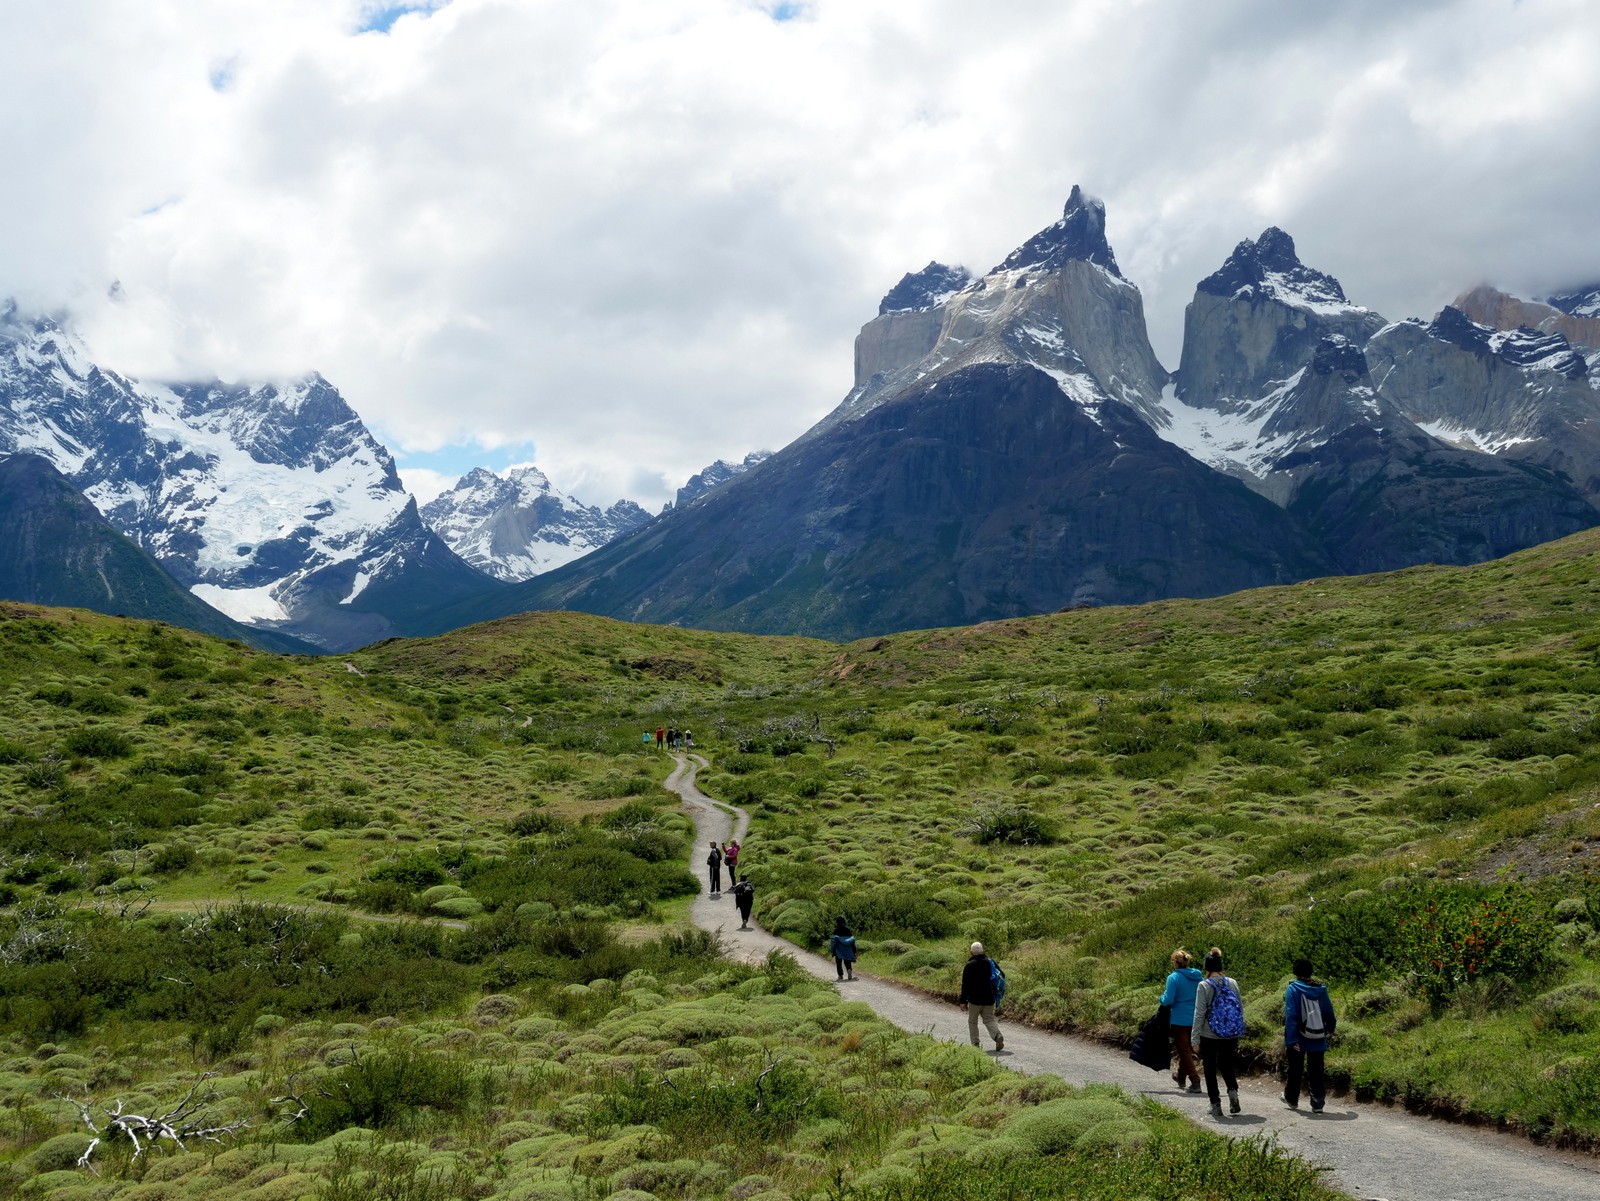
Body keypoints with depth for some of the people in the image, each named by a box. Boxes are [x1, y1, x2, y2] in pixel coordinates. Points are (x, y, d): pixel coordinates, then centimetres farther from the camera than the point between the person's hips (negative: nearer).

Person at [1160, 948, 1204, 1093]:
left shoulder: (1173, 978, -15)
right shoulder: (1197, 976, 1)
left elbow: (1168, 1001, -17)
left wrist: (1162, 997, 4)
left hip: (1179, 1020, -6)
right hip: (1195, 1020, 6)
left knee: (1184, 1051, 3)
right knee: (1188, 1048, 22)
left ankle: (1195, 1081, -5)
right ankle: (1181, 1077, 38)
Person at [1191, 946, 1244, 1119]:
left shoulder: (1204, 986, -13)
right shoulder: (1232, 983, -1)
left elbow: (1199, 1013, -12)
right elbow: (1240, 1008, 5)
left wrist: (1195, 1038, -6)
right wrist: (1239, 1031, 17)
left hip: (1209, 1035, -4)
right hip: (1230, 1035, 4)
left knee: (1210, 1069, 10)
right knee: (1226, 1065, 21)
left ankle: (1216, 1105, 10)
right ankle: (1232, 1089, -4)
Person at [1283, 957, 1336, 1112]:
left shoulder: (1292, 989, -11)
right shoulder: (1321, 989, -1)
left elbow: (1290, 1015, -17)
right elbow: (1329, 1012, 9)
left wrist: (1291, 1039, -18)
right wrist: (1330, 1029, 29)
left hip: (1299, 1040, -2)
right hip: (1318, 1039, 2)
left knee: (1295, 1070, 15)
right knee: (1316, 1072, 9)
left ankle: (1292, 1099, 29)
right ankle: (1318, 1103, 3)